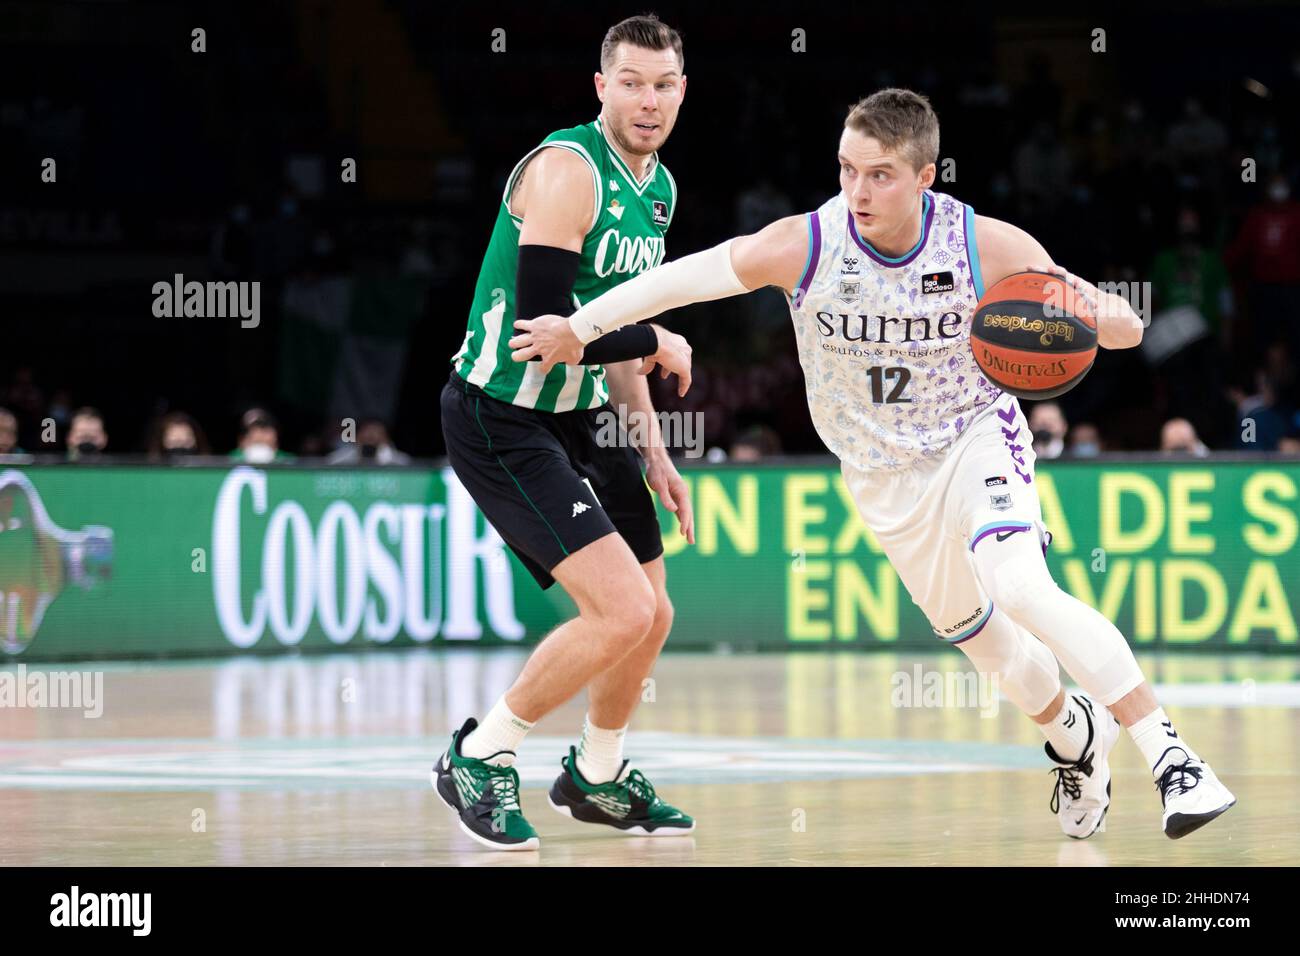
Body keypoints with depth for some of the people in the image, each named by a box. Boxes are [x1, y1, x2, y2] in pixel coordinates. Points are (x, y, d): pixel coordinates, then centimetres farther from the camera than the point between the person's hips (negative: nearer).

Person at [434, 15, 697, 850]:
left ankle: (595, 778, 40)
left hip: (579, 417, 9)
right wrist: (657, 344, -13)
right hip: (502, 424, -9)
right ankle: (479, 760, -2)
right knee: (623, 609, -19)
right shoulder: (567, 170, -20)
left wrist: (652, 448, 17)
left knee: (652, 616, 15)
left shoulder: (658, 188, 9)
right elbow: (544, 321, -28)